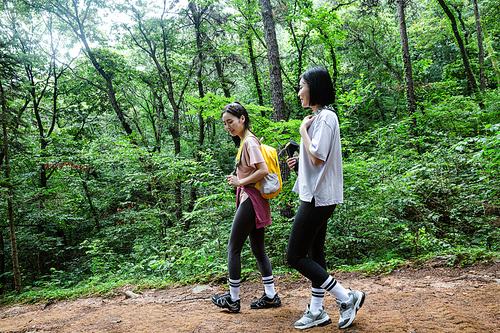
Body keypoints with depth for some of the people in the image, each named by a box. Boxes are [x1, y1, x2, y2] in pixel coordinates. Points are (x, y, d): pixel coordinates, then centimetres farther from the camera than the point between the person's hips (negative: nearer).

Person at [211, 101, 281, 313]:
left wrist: (240, 182, -16)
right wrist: (238, 179, 9)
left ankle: (233, 299, 12)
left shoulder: (249, 141, -14)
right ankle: (270, 296, 19)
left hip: (251, 200, -10)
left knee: (233, 249, 0)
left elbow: (263, 170, -23)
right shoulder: (245, 141, 15)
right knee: (258, 248, 13)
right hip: (251, 200, 10)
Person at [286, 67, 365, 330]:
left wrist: (304, 130, -13)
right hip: (316, 196, 11)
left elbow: (318, 157, -23)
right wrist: (301, 160, 17)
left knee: (295, 256, -5)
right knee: (314, 254, 14)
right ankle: (316, 311, 25)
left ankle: (347, 298, 4)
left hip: (318, 197, -11)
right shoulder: (319, 117, 16)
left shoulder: (325, 116, -16)